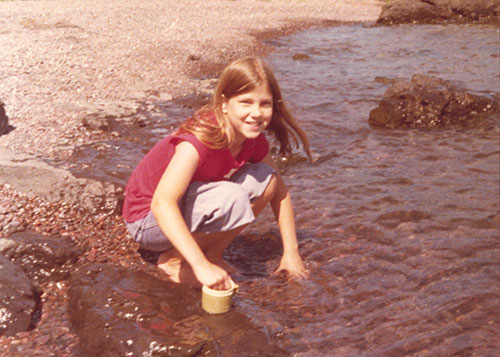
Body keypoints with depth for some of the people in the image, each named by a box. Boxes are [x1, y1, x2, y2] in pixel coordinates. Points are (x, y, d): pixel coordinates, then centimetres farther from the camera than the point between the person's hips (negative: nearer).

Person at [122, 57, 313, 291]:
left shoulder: (254, 140, -8)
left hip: (189, 209, 7)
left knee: (265, 177, -9)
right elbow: (162, 203, -41)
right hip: (147, 221, -7)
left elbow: (279, 190, 6)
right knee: (232, 197, -32)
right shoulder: (199, 139, -31)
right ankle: (173, 260, -11)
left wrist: (291, 252, 1)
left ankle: (212, 252, -2)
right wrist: (201, 266, -47)